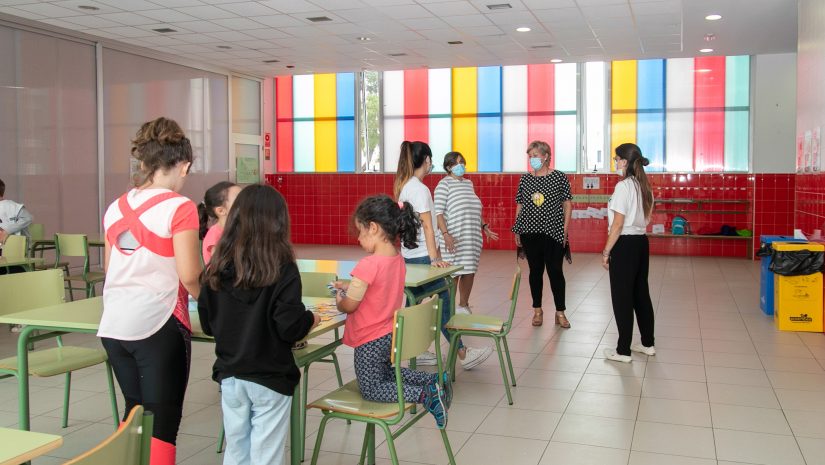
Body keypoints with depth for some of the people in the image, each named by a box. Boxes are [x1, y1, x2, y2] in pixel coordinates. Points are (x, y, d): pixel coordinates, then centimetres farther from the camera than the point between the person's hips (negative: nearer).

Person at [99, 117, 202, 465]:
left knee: (135, 413, 22)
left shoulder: (116, 208, 9)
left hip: (114, 325, 7)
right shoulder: (179, 207, -11)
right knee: (163, 421, 4)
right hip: (158, 323, -7)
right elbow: (188, 275, -15)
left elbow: (109, 268, 18)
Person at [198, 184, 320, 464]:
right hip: (269, 378, -4)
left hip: (229, 375, 4)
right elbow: (291, 327, -18)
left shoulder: (217, 269, -2)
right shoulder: (282, 269, -16)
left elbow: (207, 325, 5)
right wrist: (312, 319, 1)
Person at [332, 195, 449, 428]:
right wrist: (349, 287, 9)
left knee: (371, 390, 7)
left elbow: (349, 306, -20)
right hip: (390, 335, 8)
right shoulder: (398, 260, -1)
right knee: (387, 374, 30)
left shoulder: (369, 265, -27)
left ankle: (425, 395, -11)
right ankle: (435, 380, 13)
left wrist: (339, 300, 1)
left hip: (371, 341, -8)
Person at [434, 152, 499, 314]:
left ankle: (463, 306, 25)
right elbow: (438, 212, -12)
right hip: (454, 238, -7)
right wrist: (445, 233, -21)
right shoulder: (444, 184, -5)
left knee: (470, 272, 10)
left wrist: (484, 227, 18)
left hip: (473, 238, 7)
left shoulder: (468, 183, 16)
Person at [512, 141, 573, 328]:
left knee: (555, 271, 1)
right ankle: (537, 310, 21)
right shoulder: (525, 179, 6)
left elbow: (567, 204, 1)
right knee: (535, 270, 9)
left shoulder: (559, 177, -2)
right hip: (530, 232, 3)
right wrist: (517, 230, 6)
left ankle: (560, 312, 12)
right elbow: (520, 205, 10)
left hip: (553, 233, -2)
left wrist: (565, 229, -5)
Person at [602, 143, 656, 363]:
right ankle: (648, 344, 26)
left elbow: (618, 224, -17)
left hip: (625, 244, -8)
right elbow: (645, 217, 14)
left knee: (622, 297, 0)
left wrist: (606, 251, -12)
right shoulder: (644, 186, 10)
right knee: (641, 293, 16)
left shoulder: (623, 186, -15)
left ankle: (623, 351, 7)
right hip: (642, 242, 8)